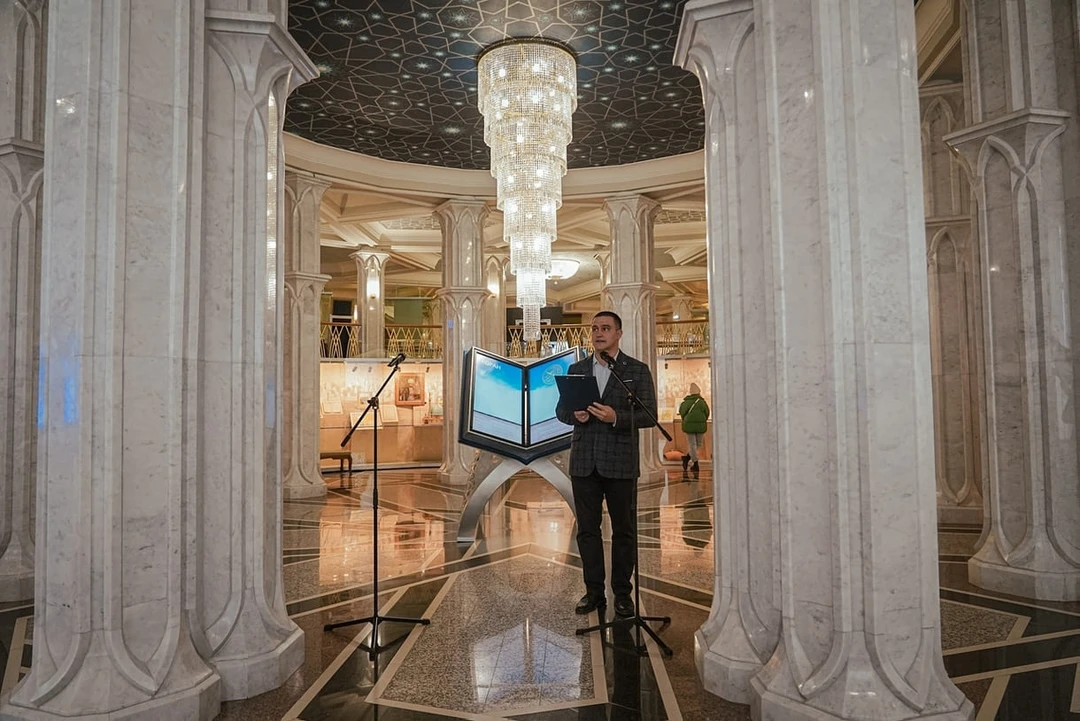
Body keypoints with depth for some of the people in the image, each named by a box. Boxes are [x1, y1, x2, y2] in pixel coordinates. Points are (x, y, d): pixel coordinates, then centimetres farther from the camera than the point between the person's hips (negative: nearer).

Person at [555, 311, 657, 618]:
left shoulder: (637, 371, 1)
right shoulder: (576, 369, 11)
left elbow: (649, 415, -5)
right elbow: (561, 410, 12)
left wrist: (616, 417, -20)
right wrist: (575, 415, -10)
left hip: (620, 462, -3)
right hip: (584, 462, 3)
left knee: (624, 530, 6)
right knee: (587, 529, 9)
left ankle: (622, 593, 19)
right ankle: (594, 591, 21)